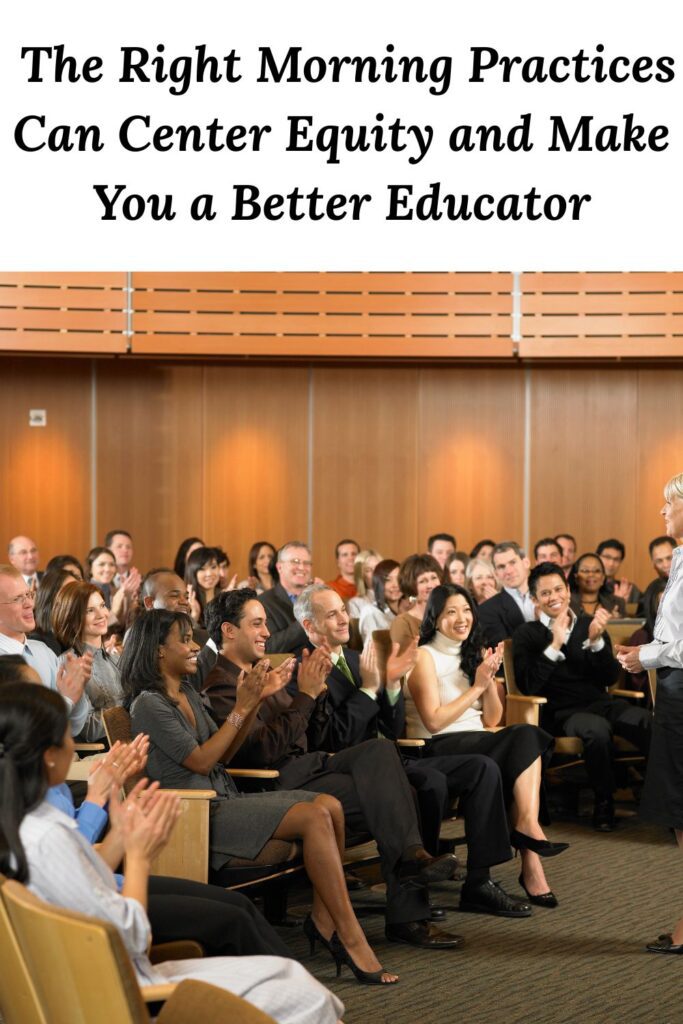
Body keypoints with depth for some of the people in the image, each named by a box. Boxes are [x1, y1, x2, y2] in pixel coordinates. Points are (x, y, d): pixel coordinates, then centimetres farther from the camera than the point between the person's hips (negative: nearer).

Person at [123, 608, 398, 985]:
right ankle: (351, 939, -21)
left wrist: (257, 700, 6)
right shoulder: (149, 704, -9)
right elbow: (201, 761, -13)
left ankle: (323, 916, -6)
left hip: (225, 799, 9)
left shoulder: (188, 694, 18)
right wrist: (242, 707, -13)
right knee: (314, 817, -24)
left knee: (330, 806, -11)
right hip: (198, 813, -9)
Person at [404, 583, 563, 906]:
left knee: (527, 738, -28)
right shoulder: (425, 656, -1)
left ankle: (527, 825, -37)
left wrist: (490, 678, -2)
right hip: (438, 749, -6)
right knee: (526, 737, -28)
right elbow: (434, 721, -10)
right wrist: (477, 686, -9)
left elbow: (492, 719, 14)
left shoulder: (475, 653, 18)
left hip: (477, 742, 6)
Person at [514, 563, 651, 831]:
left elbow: (610, 678, 7)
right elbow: (528, 686, -6)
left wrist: (596, 640, -9)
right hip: (561, 712, -3)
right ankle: (603, 801, -17)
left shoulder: (589, 624, 15)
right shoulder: (526, 635, 7)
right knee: (597, 729, -38)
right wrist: (555, 645, -12)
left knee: (648, 721, -30)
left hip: (600, 703, 3)